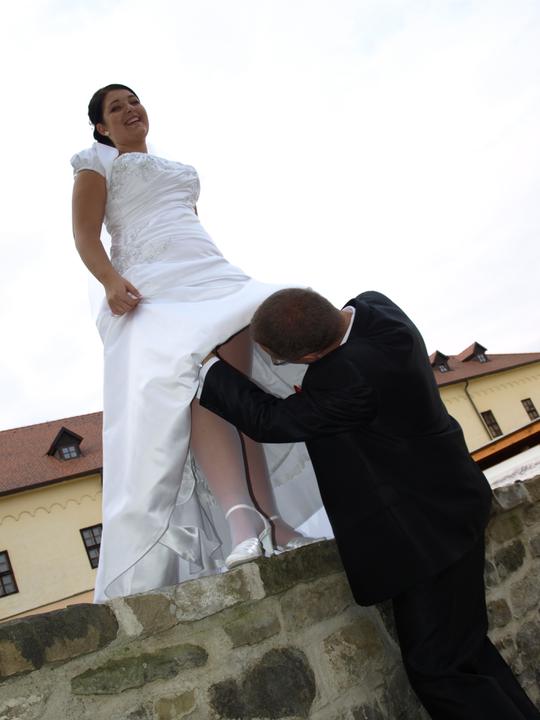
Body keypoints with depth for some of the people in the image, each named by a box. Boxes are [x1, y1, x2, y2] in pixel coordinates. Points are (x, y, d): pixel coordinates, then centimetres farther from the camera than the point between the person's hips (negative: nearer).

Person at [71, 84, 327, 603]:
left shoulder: (180, 170, 37)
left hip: (210, 275, 6)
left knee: (238, 378, -23)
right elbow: (85, 236, 5)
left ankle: (270, 516, -35)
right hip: (151, 286, -5)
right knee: (191, 377, -33)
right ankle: (241, 516, -50)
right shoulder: (97, 162, 20)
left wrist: (231, 280, 17)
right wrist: (110, 281, -16)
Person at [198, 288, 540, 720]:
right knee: (461, 644, 19)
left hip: (429, 522, -10)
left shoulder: (351, 378, -34)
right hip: (440, 500, 10)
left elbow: (268, 420, -20)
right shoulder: (372, 306, -7)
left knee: (436, 667, 0)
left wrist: (204, 363, -10)